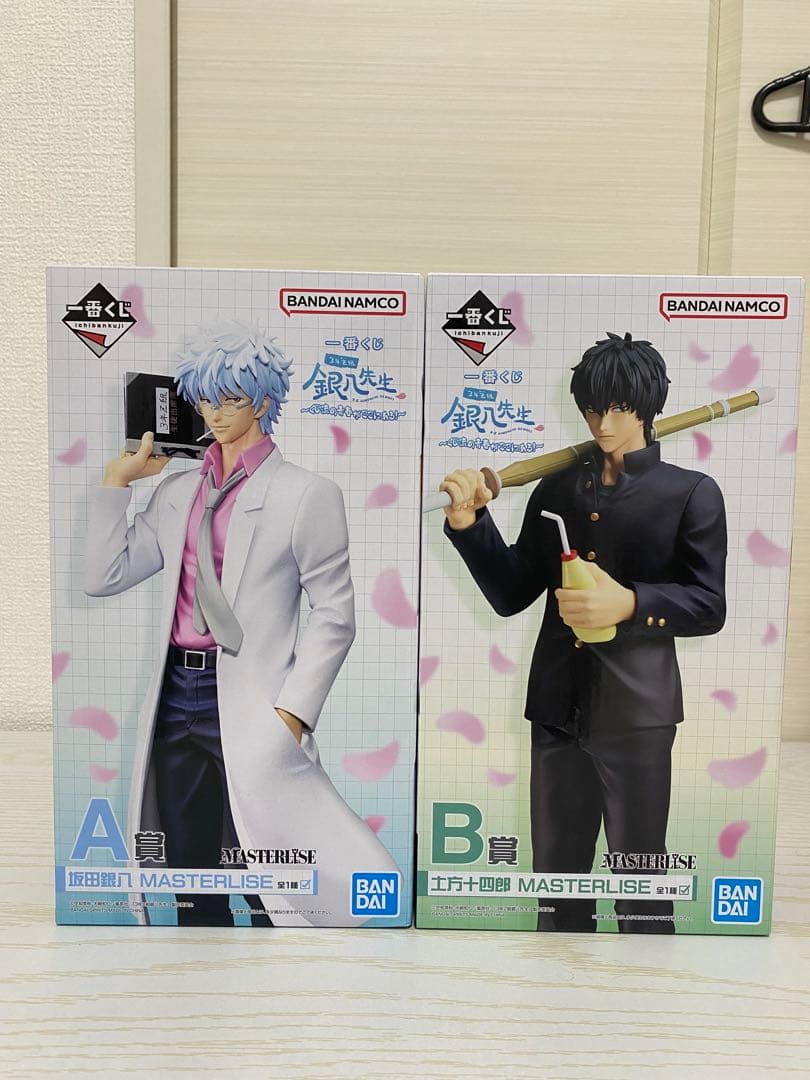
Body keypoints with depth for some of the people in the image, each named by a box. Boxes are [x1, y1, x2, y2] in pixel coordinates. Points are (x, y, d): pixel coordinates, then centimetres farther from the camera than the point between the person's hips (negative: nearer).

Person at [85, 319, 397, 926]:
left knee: (266, 894, 4)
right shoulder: (177, 491, 12)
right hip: (177, 699, 6)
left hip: (250, 707, -5)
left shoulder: (306, 494, -4)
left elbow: (334, 615, -7)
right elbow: (104, 576, 10)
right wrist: (117, 481, 6)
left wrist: (292, 713, -15)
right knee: (192, 895, 17)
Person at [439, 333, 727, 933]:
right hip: (557, 708, 4)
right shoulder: (556, 490, 10)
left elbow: (709, 607, -5)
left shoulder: (692, 493, 0)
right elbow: (511, 595, 8)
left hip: (636, 711, -3)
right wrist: (470, 524, -6)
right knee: (556, 877, 16)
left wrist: (630, 603, -22)